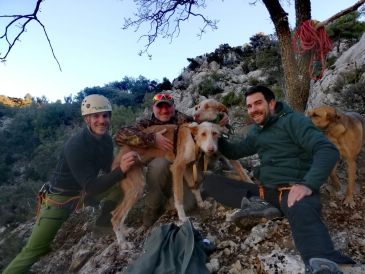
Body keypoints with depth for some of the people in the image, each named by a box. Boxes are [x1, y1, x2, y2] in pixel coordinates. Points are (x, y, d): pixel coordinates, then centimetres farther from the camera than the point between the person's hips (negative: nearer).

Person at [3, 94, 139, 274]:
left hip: (86, 191, 7)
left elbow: (106, 171, 6)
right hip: (60, 197, -7)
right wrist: (121, 170, -47)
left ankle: (103, 223, 17)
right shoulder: (75, 146, -30)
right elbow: (91, 187, -35)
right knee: (34, 250, -8)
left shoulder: (107, 139, -7)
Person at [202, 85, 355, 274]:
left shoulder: (293, 120, -3)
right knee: (209, 182, -3)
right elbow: (234, 152, 27)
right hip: (266, 191, 7)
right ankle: (254, 203, -22)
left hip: (293, 190, -6)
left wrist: (307, 185, -30)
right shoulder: (256, 132, 19)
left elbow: (328, 151, -15)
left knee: (302, 212, -43)